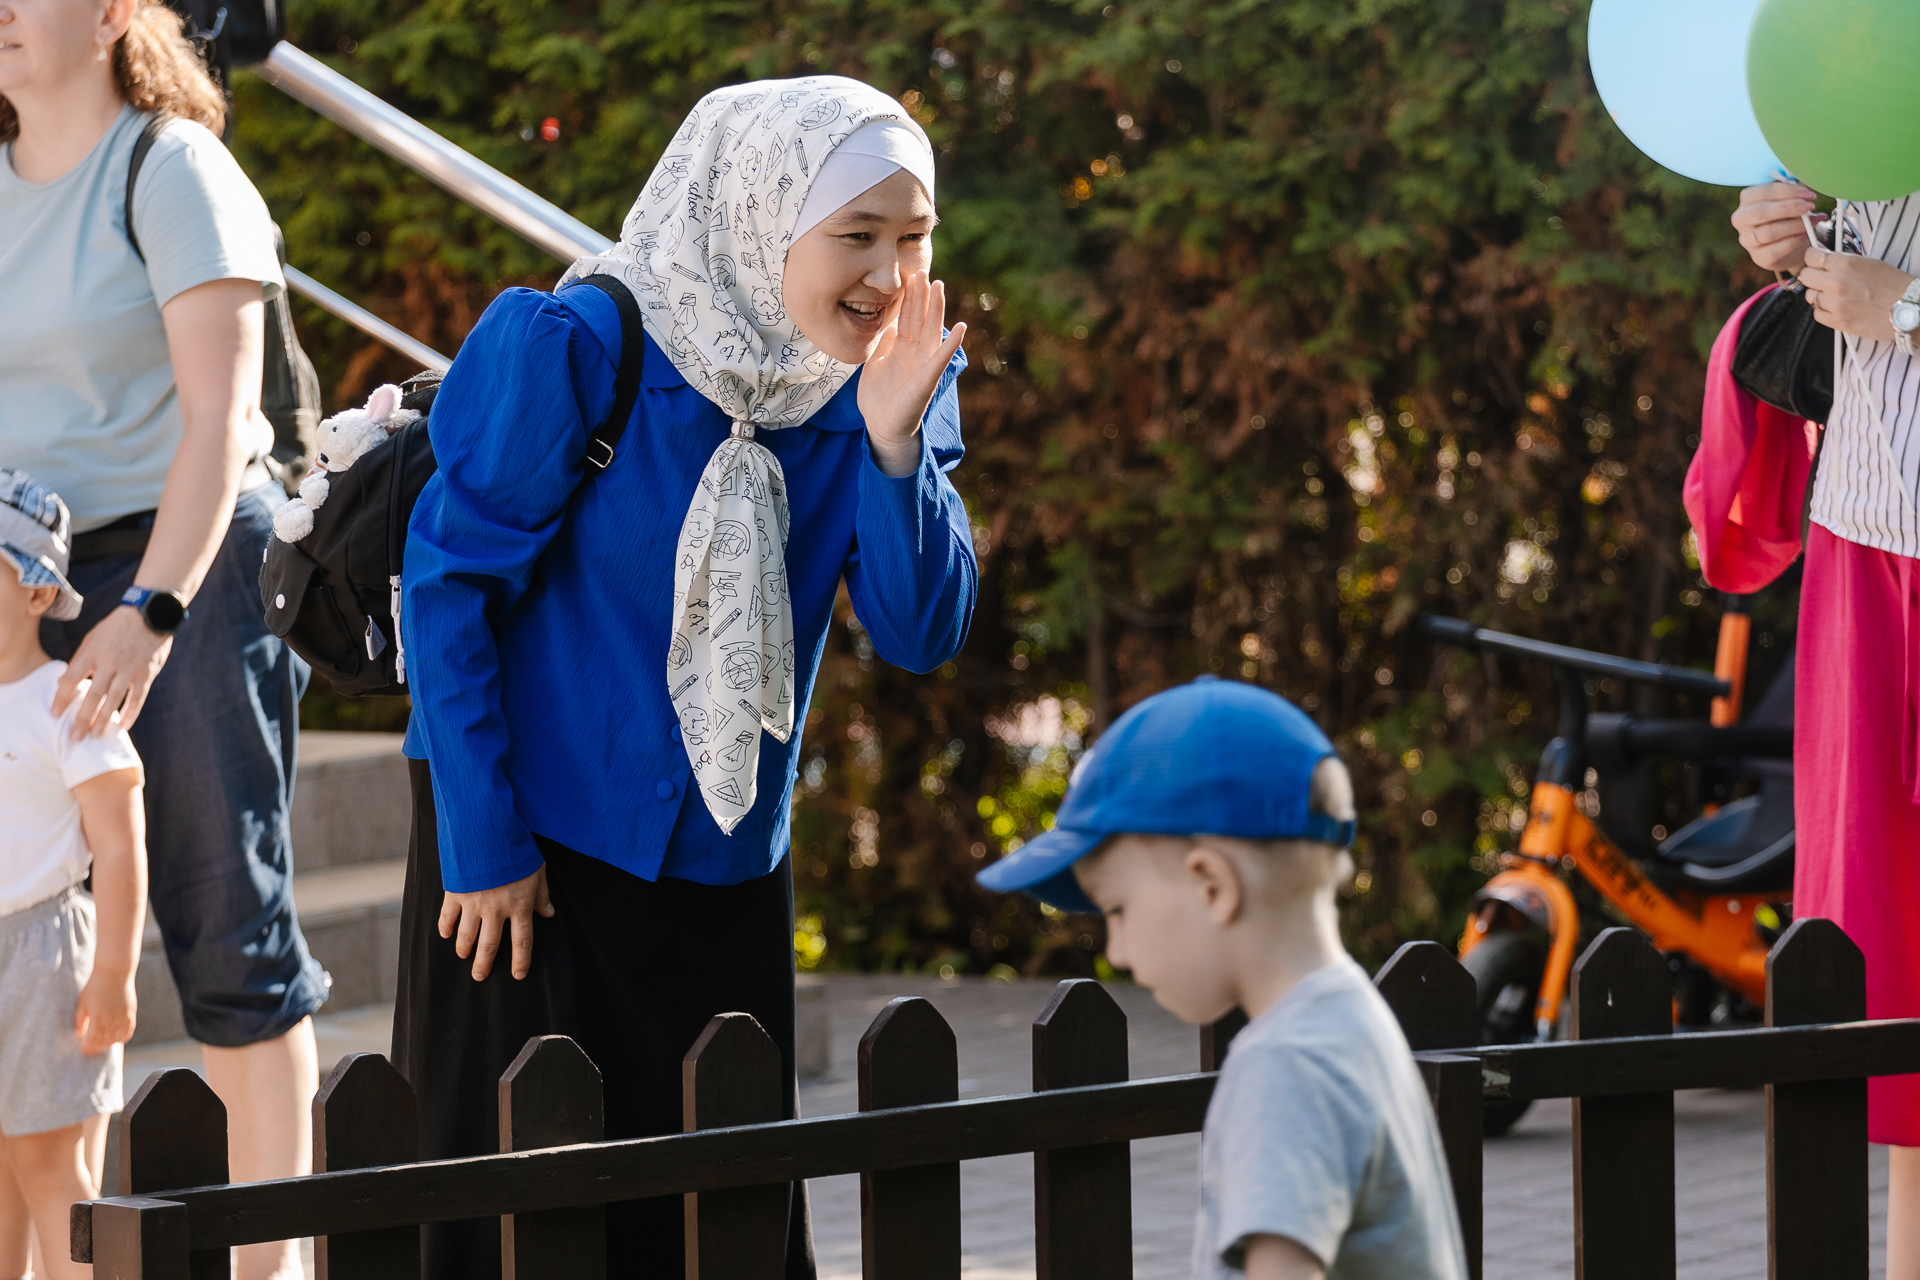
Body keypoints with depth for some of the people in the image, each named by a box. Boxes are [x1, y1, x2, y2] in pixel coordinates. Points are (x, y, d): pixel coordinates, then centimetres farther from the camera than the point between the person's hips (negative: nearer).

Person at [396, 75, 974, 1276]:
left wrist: (892, 447, -23)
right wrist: (481, 844, -13)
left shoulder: (893, 383, -2)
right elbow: (448, 580, -13)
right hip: (533, 860, -5)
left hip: (728, 864, 5)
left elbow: (923, 635, -7)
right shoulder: (577, 349, -18)